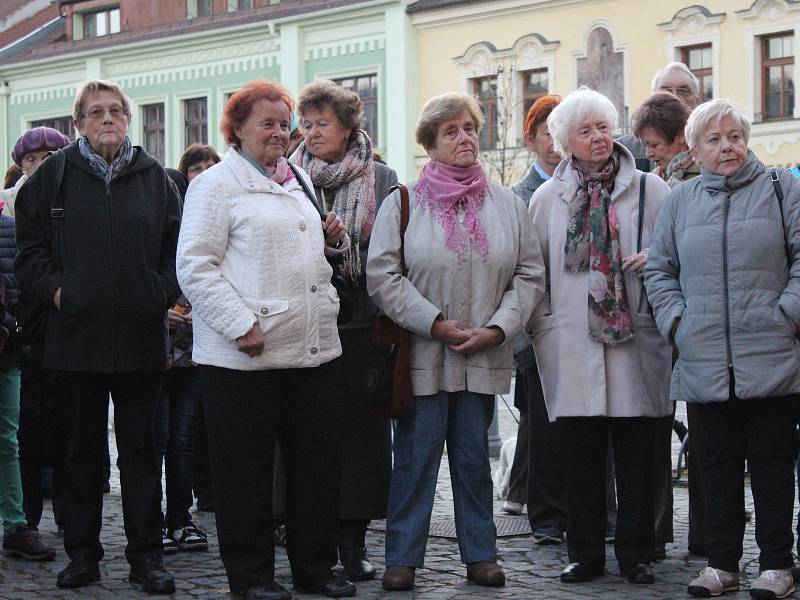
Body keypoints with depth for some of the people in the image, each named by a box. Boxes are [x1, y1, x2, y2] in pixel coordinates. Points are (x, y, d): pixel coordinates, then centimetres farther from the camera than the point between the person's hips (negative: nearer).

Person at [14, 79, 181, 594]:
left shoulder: (154, 177, 7)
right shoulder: (54, 176, 4)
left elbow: (177, 247, 10)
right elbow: (31, 248, 5)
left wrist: (163, 293, -4)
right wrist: (54, 290, -7)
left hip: (141, 338, 0)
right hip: (76, 334, 0)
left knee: (141, 449, 5)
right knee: (82, 449, 8)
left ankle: (146, 557, 10)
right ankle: (83, 554, 16)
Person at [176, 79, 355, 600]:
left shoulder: (298, 181, 19)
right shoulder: (216, 184, -3)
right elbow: (195, 267, -11)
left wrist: (334, 240, 9)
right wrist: (240, 324, -20)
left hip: (312, 348, 7)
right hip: (244, 354, -7)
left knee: (318, 463, 9)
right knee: (247, 469, 2)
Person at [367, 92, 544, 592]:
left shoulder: (507, 204, 8)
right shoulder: (403, 203, -1)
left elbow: (530, 274, 8)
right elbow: (383, 275, -7)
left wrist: (498, 328, -6)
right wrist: (436, 324, -13)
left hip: (485, 357, 3)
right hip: (422, 355, -2)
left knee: (475, 456, 10)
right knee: (416, 455, 0)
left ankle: (480, 554, 19)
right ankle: (403, 557, 8)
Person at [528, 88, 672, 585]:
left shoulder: (649, 189, 6)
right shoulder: (548, 196, 10)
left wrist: (655, 260, -11)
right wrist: (542, 322, 5)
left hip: (635, 336, -1)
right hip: (573, 340, 1)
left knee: (636, 451, 2)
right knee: (581, 451, 4)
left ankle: (636, 553, 11)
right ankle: (586, 553, 13)